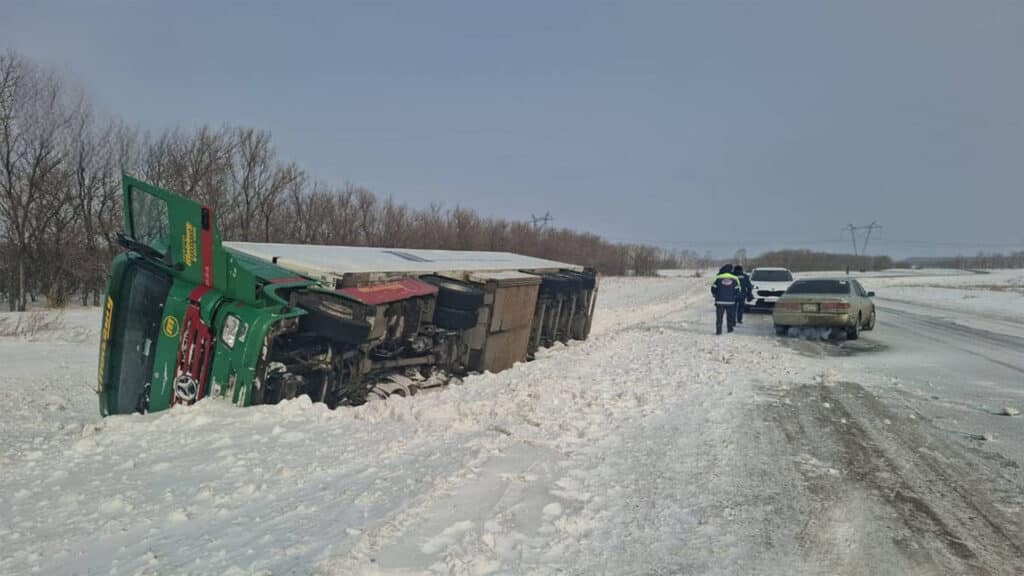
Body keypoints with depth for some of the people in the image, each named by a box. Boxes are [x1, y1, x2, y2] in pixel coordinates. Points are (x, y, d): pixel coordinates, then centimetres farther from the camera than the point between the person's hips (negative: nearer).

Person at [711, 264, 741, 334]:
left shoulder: (718, 278, -3)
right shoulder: (734, 279, 1)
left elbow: (713, 288, 0)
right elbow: (737, 290, 1)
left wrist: (715, 296, 15)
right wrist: (734, 296, 16)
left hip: (720, 301, -1)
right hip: (730, 301, 1)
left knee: (719, 317, 1)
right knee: (730, 316, 16)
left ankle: (718, 330, -4)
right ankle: (730, 328, 24)